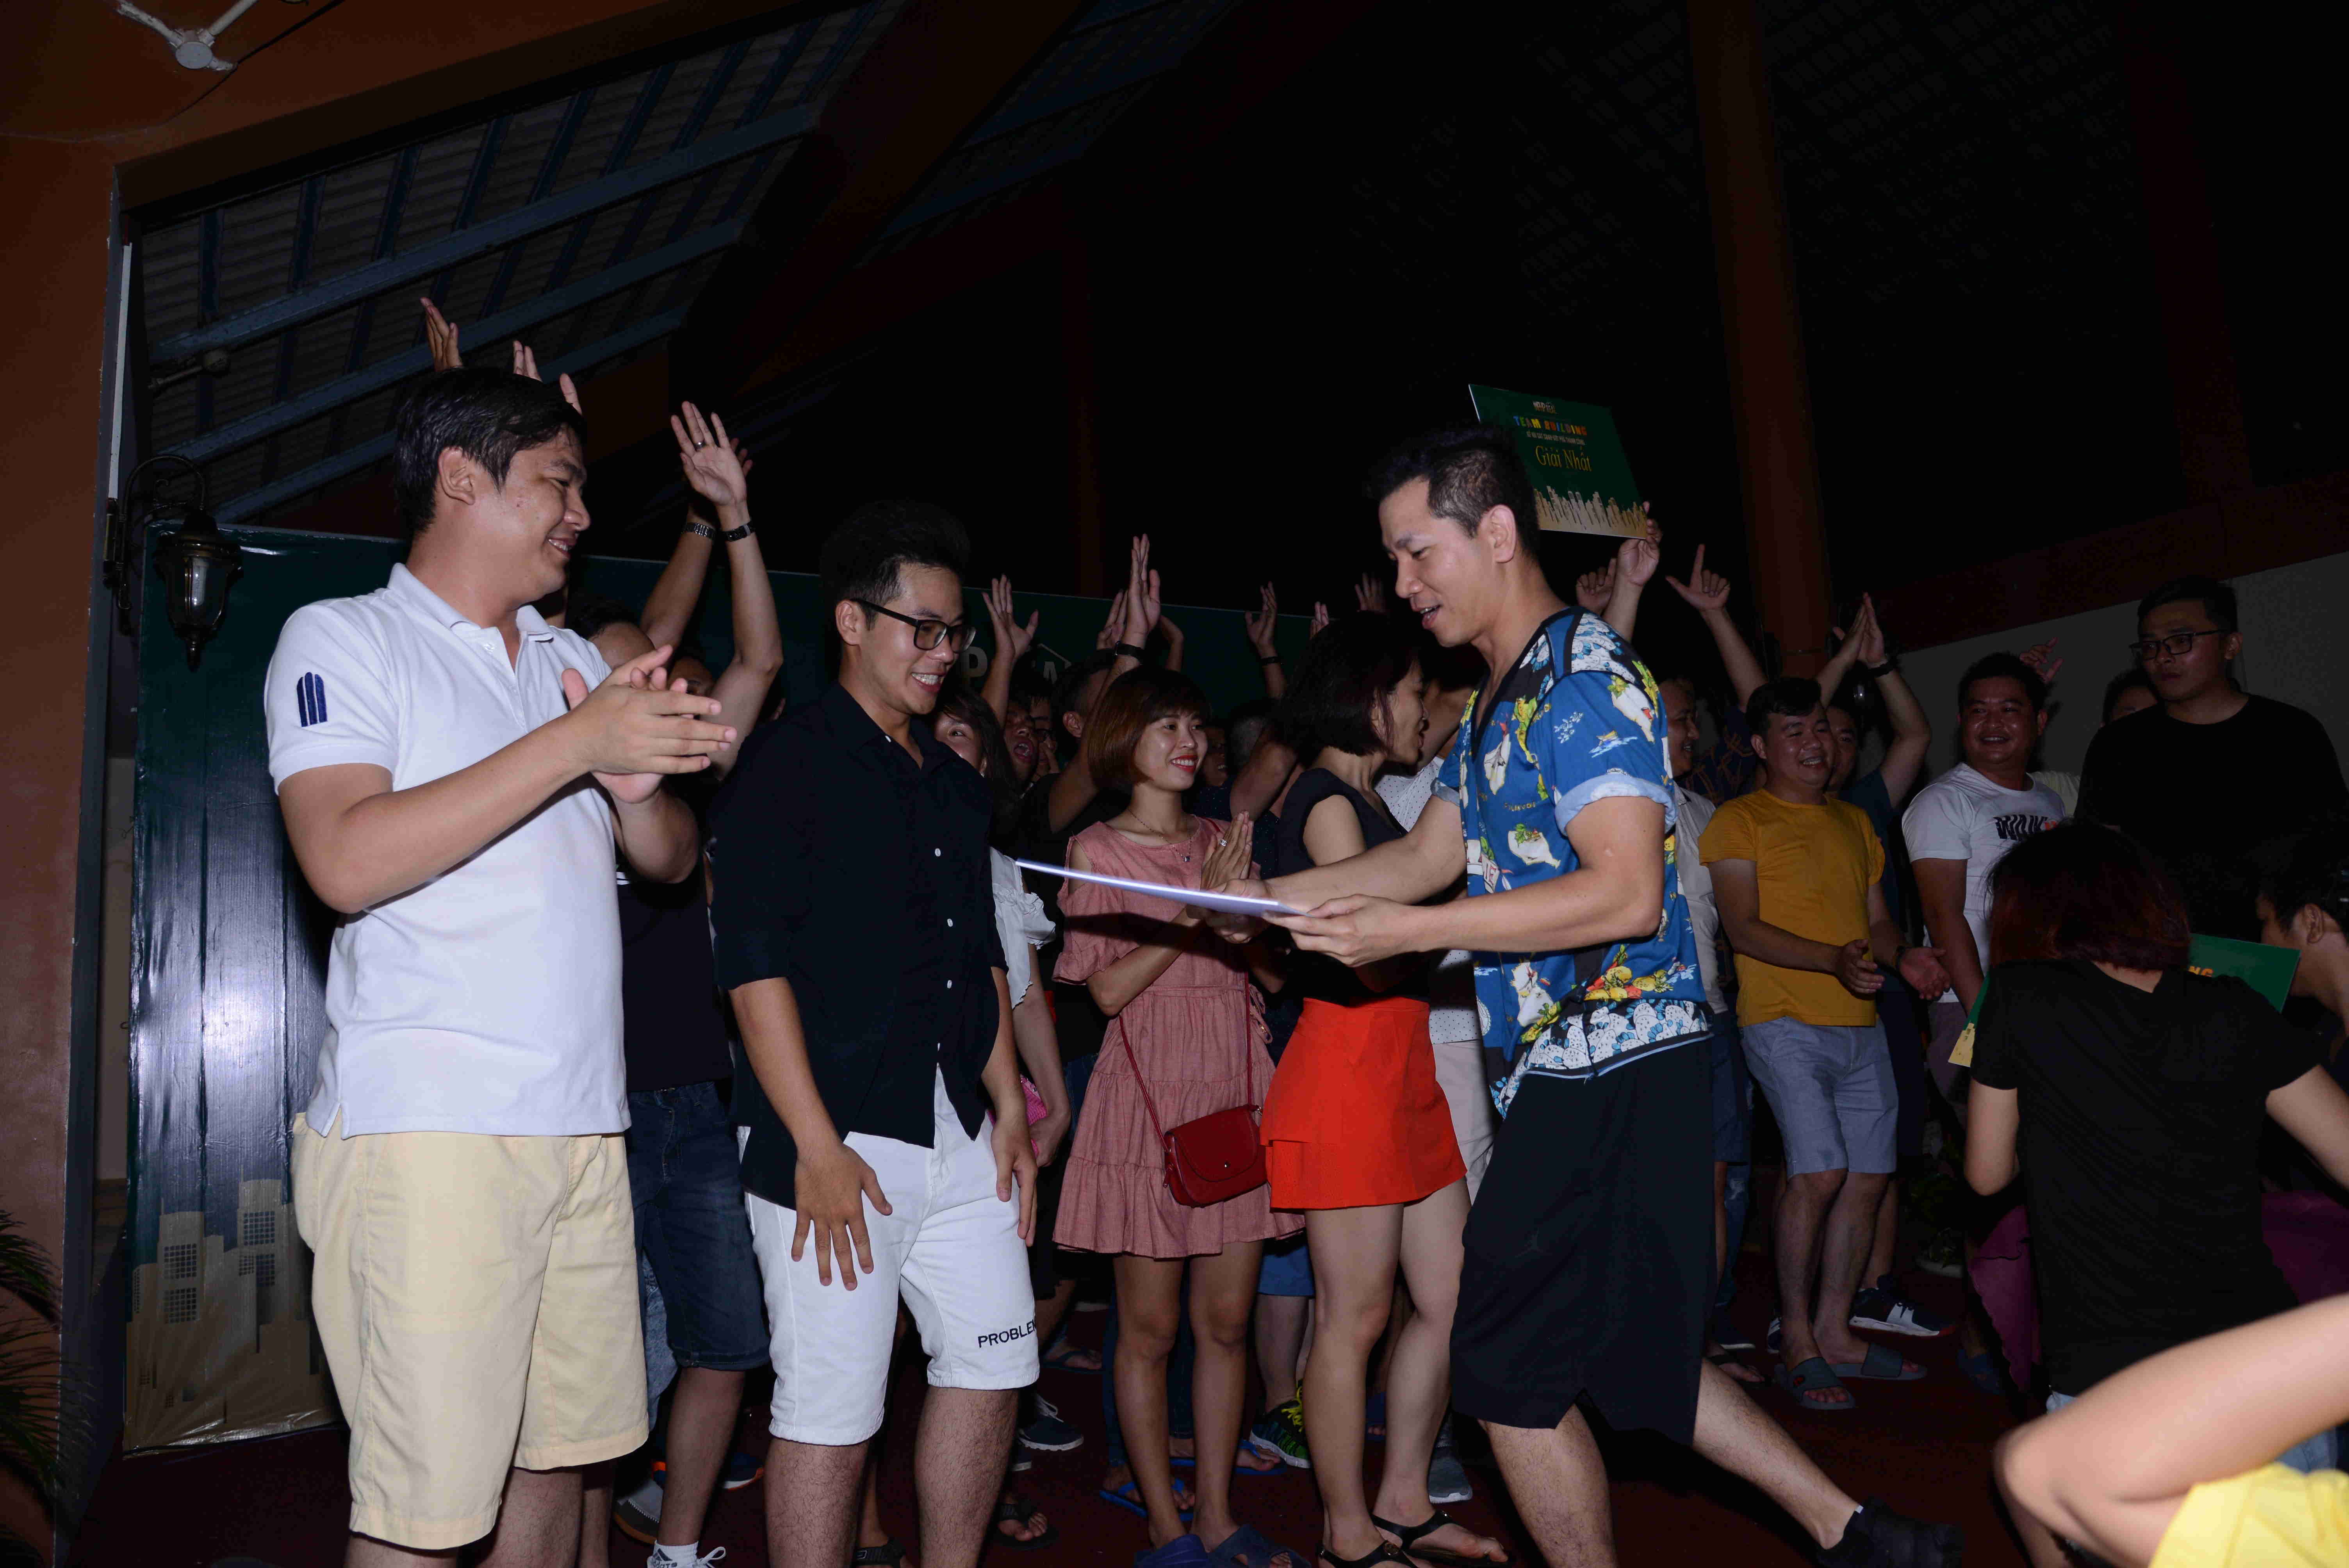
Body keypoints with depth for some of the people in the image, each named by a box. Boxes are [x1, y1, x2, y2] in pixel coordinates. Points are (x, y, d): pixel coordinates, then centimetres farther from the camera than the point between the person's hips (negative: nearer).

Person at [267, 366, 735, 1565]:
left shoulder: (571, 659, 17)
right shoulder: (343, 638, -1)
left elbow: (672, 858, 15)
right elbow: (346, 861, -17)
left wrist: (635, 783, -7)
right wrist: (573, 743, -19)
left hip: (582, 1127, 6)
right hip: (426, 1132, -6)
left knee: (559, 1459, 13)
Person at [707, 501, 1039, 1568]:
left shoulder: (955, 783, 16)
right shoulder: (785, 767, -6)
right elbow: (753, 968, -13)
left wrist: (1007, 1104, 13)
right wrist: (817, 1147, -17)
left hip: (958, 1132, 8)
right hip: (837, 1139, -7)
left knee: (992, 1364, 13)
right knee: (830, 1409, 0)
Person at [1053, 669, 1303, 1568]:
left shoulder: (1226, 842, 13)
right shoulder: (1097, 849, 1)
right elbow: (1108, 988, -7)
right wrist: (1196, 910, -13)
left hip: (1236, 1089, 4)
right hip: (1148, 1092, -4)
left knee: (1227, 1322, 8)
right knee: (1150, 1328, 3)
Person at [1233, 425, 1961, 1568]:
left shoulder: (1583, 678, -15)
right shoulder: (1501, 700, 16)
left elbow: (1623, 893, -24)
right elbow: (1430, 855, 18)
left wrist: (1407, 931, -23)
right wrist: (1260, 898, 9)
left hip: (1608, 1075, -10)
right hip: (1574, 1073, 10)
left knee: (1508, 1369, 3)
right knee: (1625, 1350, 18)